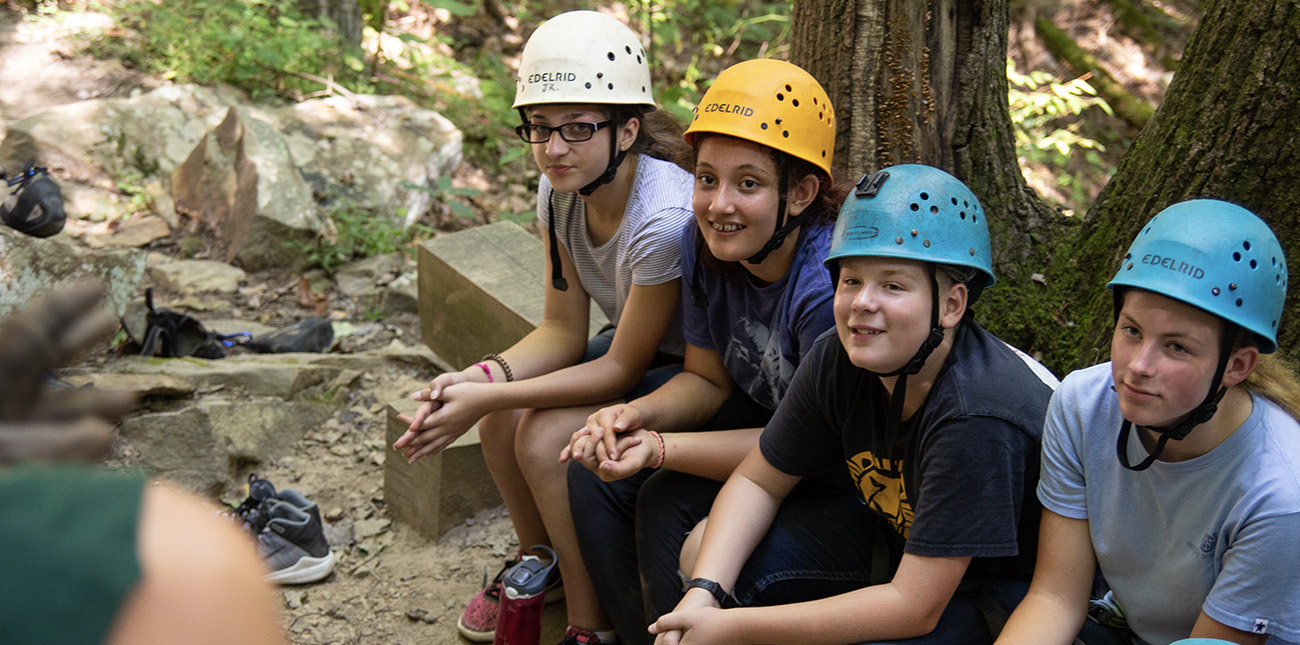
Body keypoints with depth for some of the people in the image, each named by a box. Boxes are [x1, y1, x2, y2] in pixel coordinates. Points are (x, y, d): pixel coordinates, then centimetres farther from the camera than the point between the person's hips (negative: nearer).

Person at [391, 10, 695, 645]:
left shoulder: (664, 219, -33)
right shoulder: (559, 192, -9)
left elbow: (621, 369, -25)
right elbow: (562, 331, -4)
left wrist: (486, 398, -28)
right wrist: (483, 379, -23)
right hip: (634, 348, 8)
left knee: (547, 438, -23)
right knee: (500, 419, -9)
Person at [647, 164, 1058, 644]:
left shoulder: (976, 415, -34)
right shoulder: (839, 360, -14)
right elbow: (758, 480, 0)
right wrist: (703, 594, -19)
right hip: (896, 541, 7)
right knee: (703, 555, -3)